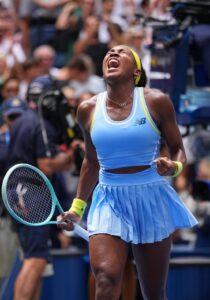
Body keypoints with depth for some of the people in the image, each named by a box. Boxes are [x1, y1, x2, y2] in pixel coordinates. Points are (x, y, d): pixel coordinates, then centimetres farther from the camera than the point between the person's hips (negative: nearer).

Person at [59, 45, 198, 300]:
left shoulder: (156, 102, -6)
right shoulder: (88, 110, 2)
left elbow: (178, 151, 3)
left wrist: (174, 167, -20)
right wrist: (77, 207, 19)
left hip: (151, 201, -1)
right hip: (109, 202, 1)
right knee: (106, 279, -23)